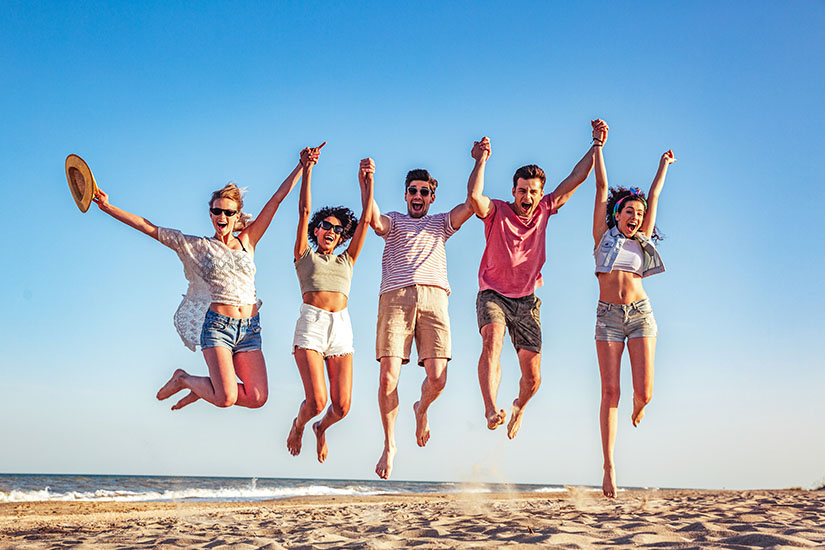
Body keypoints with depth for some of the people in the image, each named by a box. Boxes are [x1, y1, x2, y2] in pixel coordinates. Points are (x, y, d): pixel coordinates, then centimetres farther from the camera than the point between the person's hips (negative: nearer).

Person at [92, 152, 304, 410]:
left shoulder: (247, 241, 12)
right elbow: (148, 227, 7)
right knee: (226, 398, -18)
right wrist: (108, 207, 2)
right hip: (217, 324, -3)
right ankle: (184, 379, 13)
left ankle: (204, 389, 20)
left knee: (257, 398, -7)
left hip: (249, 329, 4)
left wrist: (303, 165, 12)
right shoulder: (196, 246, 7)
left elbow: (278, 198, 12)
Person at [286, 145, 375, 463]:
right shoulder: (304, 255, 15)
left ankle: (321, 428, 32)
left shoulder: (346, 260, 21)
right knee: (317, 401, -14)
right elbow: (304, 211, 5)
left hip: (341, 328, 3)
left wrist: (367, 181, 6)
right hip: (311, 325, -3)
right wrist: (307, 169, -3)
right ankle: (299, 425, 23)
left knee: (341, 406, -5)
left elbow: (365, 220, 13)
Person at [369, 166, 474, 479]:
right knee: (388, 376, -12)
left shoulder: (441, 224, 29)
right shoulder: (393, 221, 25)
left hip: (433, 298, 1)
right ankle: (389, 446, 6)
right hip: (395, 298, -1)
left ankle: (421, 409, 25)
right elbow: (375, 221, 0)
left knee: (437, 379, -12)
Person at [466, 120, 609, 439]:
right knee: (492, 340, -36)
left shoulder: (543, 211, 4)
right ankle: (491, 410, -47)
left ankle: (519, 407, 36)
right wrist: (481, 160, -23)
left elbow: (577, 177, 5)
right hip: (493, 294, -3)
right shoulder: (497, 212, -5)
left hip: (526, 301, 3)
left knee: (532, 379, 1)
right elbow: (473, 197, -28)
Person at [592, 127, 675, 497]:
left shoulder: (642, 241, 15)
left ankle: (638, 408, 35)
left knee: (644, 392, -6)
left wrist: (663, 165, 34)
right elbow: (601, 187, 8)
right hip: (608, 317, -2)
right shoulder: (604, 235, 8)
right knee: (610, 391, -7)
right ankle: (609, 468, -5)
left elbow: (654, 196, 24)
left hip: (641, 314, 2)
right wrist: (598, 146, 9)